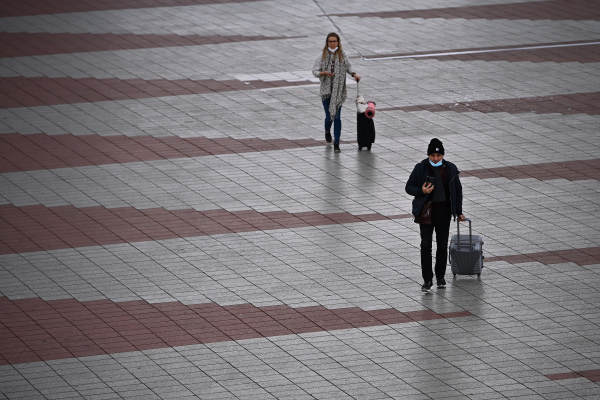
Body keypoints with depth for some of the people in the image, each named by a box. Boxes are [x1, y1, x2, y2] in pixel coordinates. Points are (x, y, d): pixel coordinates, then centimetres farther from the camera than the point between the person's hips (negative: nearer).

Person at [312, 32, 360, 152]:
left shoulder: (342, 55, 2)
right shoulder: (322, 56, -3)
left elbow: (348, 67, 17)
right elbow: (315, 71, -3)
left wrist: (354, 74, 0)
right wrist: (323, 73, -22)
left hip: (339, 90, 0)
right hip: (326, 89, 0)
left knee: (337, 117, -6)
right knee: (329, 116, 1)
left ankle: (336, 143, -1)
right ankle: (327, 131, 37)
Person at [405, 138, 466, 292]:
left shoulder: (450, 169, 0)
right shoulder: (421, 168, -6)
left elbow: (457, 191, 9)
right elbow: (409, 187, -1)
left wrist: (459, 212, 8)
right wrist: (421, 191, -21)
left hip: (444, 213, 2)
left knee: (442, 246, 8)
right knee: (426, 245, -7)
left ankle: (440, 276, 23)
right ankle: (427, 280, -1)